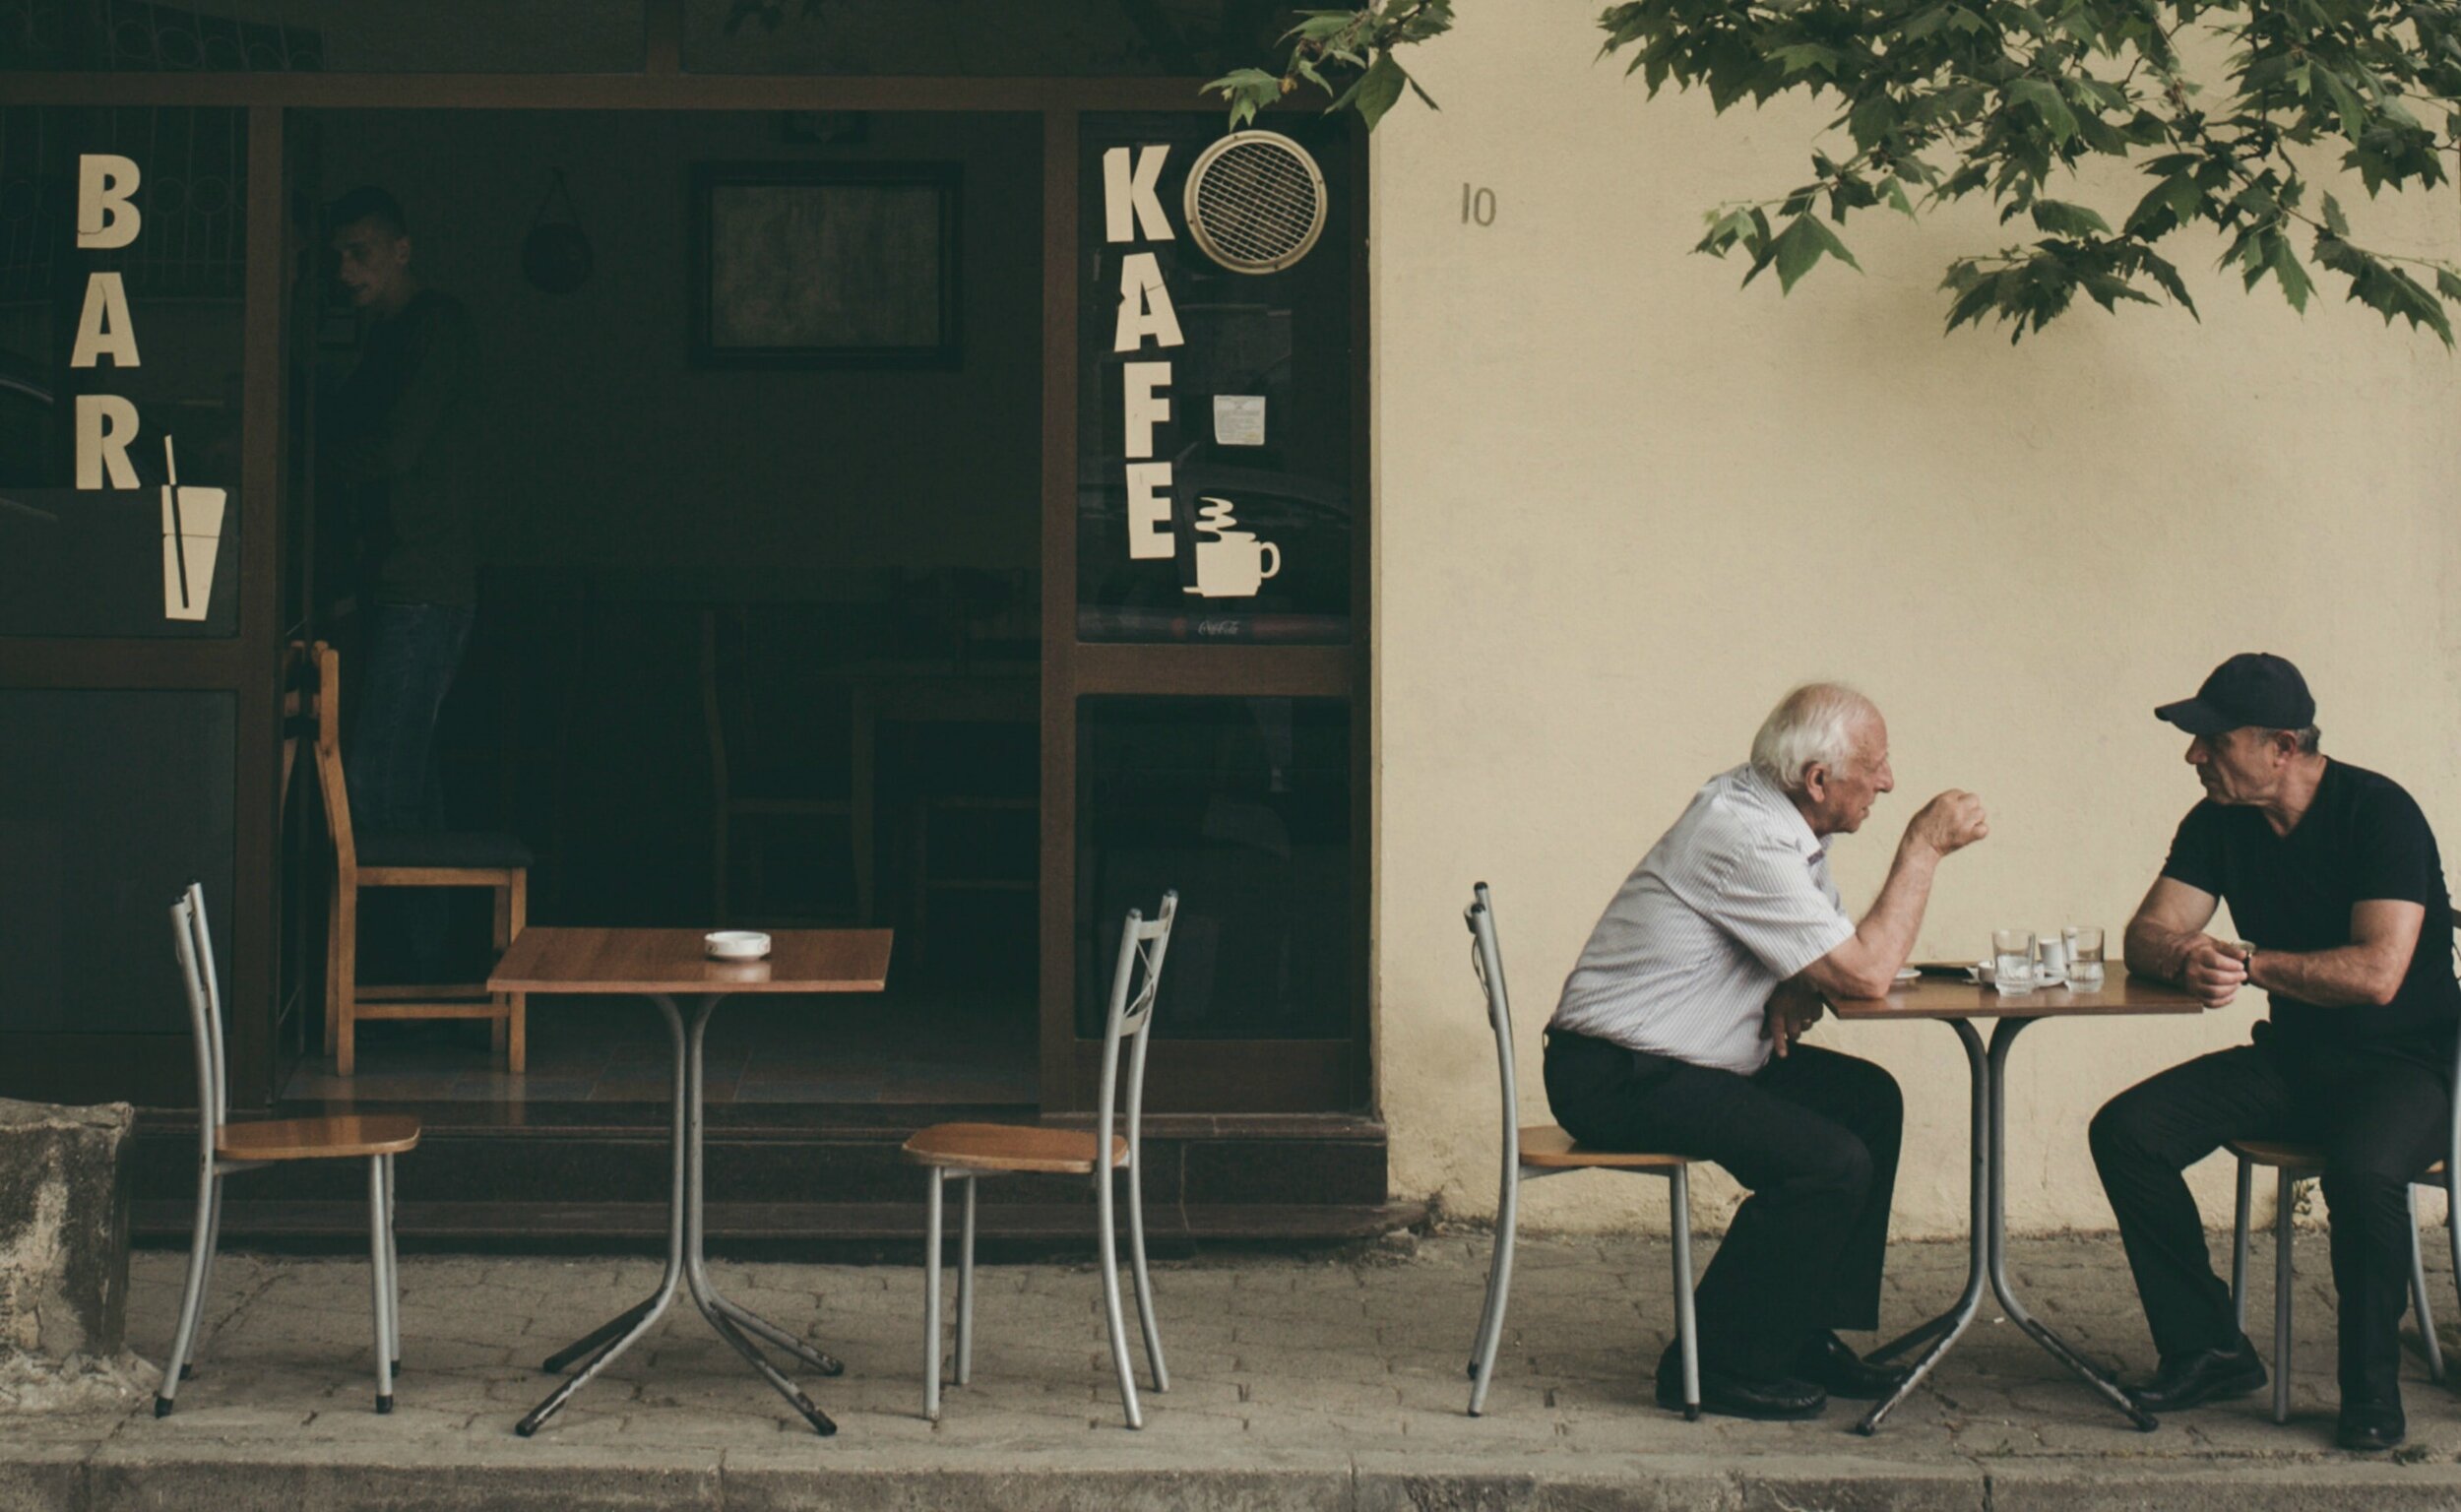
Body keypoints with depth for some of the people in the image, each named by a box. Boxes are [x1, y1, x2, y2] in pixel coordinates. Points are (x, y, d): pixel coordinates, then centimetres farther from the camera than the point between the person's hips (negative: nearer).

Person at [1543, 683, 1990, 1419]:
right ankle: (1719, 1364, -7)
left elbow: (1840, 952, 17)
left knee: (1870, 1100, 8)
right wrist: (1923, 848, -15)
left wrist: (1796, 993, -6)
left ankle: (1808, 1333, 14)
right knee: (1831, 1162, -20)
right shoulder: (1745, 839, -24)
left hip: (1679, 1056, 11)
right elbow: (1867, 973, -23)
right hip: (1617, 1078, -10)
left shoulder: (1777, 814, 8)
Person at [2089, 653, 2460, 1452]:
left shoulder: (2379, 812, -18)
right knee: (2126, 1130, -14)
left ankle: (2371, 1386, -16)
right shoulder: (2219, 822, 3)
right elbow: (2146, 935, 1)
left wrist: (2248, 962, -17)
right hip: (2290, 1057, 7)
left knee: (2362, 1168, -39)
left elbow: (2377, 973, -27)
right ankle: (2206, 1349, -3)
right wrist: (2187, 956, -24)